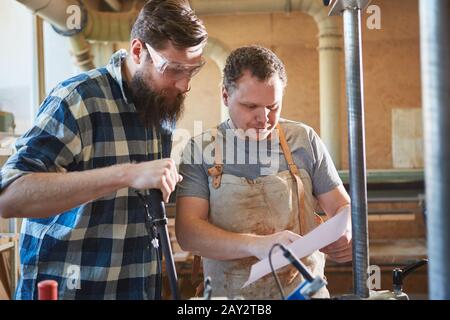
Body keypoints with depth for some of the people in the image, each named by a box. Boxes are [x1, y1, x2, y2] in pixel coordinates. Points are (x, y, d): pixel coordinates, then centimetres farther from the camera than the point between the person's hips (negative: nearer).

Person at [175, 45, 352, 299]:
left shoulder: (304, 139, 4)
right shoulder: (201, 150, 0)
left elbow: (342, 206, 10)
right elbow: (187, 231, -7)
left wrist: (345, 235, -12)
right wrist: (256, 244, -22)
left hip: (305, 291, 1)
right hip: (230, 294, -1)